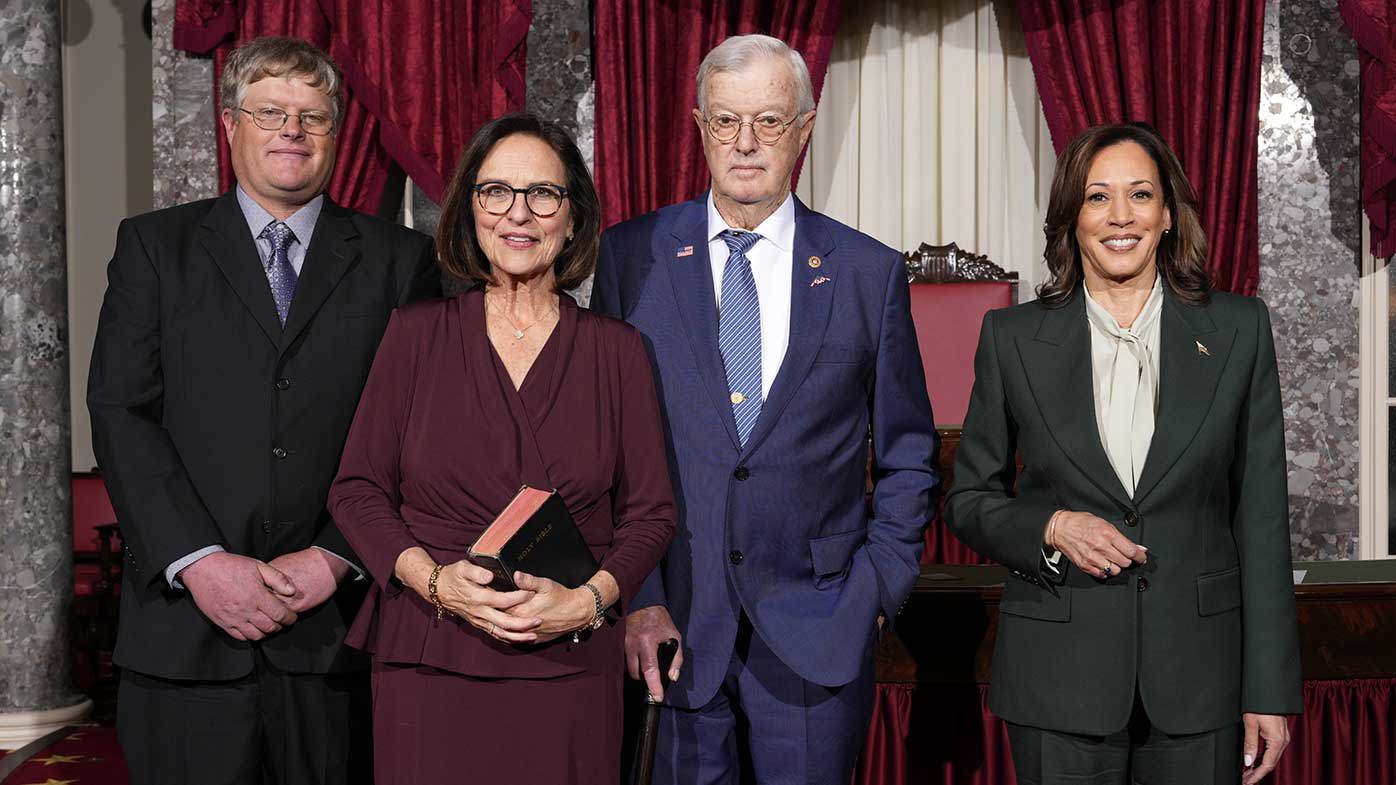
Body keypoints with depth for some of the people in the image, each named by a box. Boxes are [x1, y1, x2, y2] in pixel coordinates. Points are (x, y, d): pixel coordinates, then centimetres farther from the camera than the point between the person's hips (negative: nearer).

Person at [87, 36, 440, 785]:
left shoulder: (400, 259, 8)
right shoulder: (155, 245, 9)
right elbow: (120, 413, 0)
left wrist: (337, 557, -9)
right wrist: (199, 561, -10)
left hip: (336, 632, 0)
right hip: (187, 627, 0)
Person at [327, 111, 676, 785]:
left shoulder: (616, 350, 4)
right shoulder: (416, 334, 3)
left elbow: (650, 512, 5)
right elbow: (357, 489, 4)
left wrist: (588, 600, -12)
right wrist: (432, 579, -12)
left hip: (570, 668, 1)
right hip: (427, 664, 0)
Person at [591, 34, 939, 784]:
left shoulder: (870, 271, 2)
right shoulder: (630, 256, 1)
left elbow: (907, 455, 8)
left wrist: (879, 583, 0)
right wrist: (632, 594, -5)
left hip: (818, 631, 0)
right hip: (670, 616, 0)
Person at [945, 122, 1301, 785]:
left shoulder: (1239, 329, 2)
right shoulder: (1013, 337, 1)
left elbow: (1261, 514, 1)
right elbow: (968, 499, 8)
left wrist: (1270, 690, -2)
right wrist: (1051, 527, -13)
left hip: (1198, 673, 1)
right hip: (1059, 675, 0)